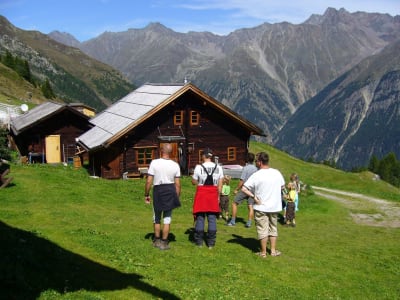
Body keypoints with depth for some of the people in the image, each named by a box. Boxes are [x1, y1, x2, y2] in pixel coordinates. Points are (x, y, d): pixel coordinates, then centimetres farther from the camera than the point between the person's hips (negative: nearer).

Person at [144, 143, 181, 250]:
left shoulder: (154, 163, -10)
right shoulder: (175, 165, -3)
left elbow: (149, 181, -10)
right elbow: (177, 184, -1)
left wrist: (146, 194, 2)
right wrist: (177, 197, 10)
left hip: (158, 190, -1)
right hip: (170, 190, 1)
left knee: (157, 218, 16)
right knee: (167, 218, 10)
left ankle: (157, 240, 28)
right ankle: (164, 242, 14)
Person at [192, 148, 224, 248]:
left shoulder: (199, 167, -8)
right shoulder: (218, 168, 2)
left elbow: (194, 182, 0)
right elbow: (220, 185, 3)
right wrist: (218, 196, 11)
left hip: (201, 194, -2)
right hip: (213, 194, 2)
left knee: (200, 217, 7)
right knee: (212, 218, 6)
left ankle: (199, 242, 13)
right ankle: (211, 242, 9)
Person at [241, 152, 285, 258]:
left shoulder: (256, 175, -15)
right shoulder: (277, 173, -1)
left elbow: (244, 189, -19)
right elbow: (282, 186, 13)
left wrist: (254, 197, -12)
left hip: (261, 207, -4)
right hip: (274, 206, 4)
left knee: (262, 230, 5)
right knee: (273, 228, 17)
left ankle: (263, 252, 13)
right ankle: (273, 250, 23)